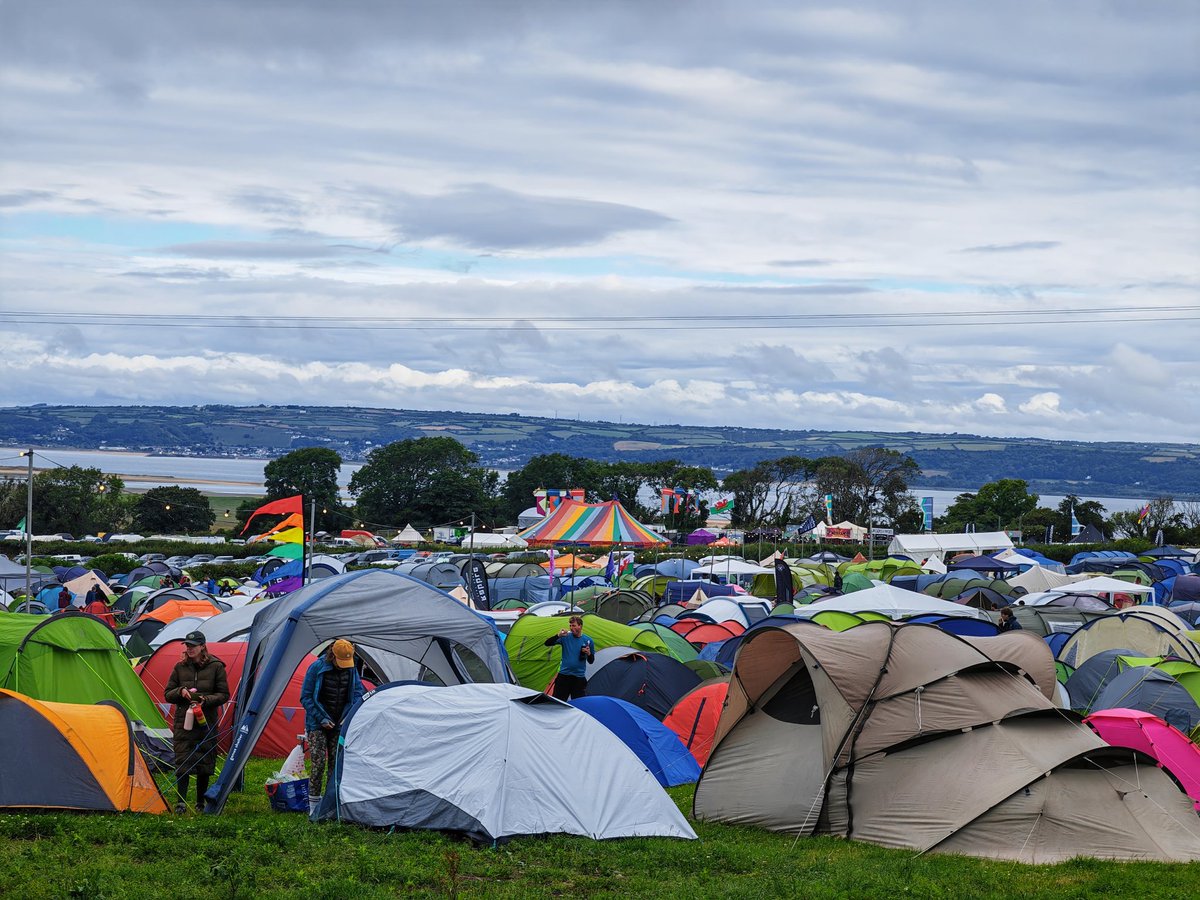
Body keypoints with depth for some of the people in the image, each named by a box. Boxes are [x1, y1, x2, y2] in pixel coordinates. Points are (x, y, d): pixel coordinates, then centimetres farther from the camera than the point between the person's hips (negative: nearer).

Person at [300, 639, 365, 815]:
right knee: (318, 762, -12)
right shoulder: (317, 668, -12)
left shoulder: (351, 669, 1)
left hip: (339, 726, 4)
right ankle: (314, 804, -6)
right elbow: (305, 697, -8)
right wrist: (321, 718, -14)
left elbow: (358, 693, 10)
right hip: (317, 724, -4)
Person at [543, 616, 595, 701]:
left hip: (579, 677, 0)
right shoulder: (566, 637, -2)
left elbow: (591, 661, 8)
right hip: (564, 675, 0)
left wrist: (589, 654, -14)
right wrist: (558, 635, -22)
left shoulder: (588, 641, 0)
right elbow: (547, 643, -7)